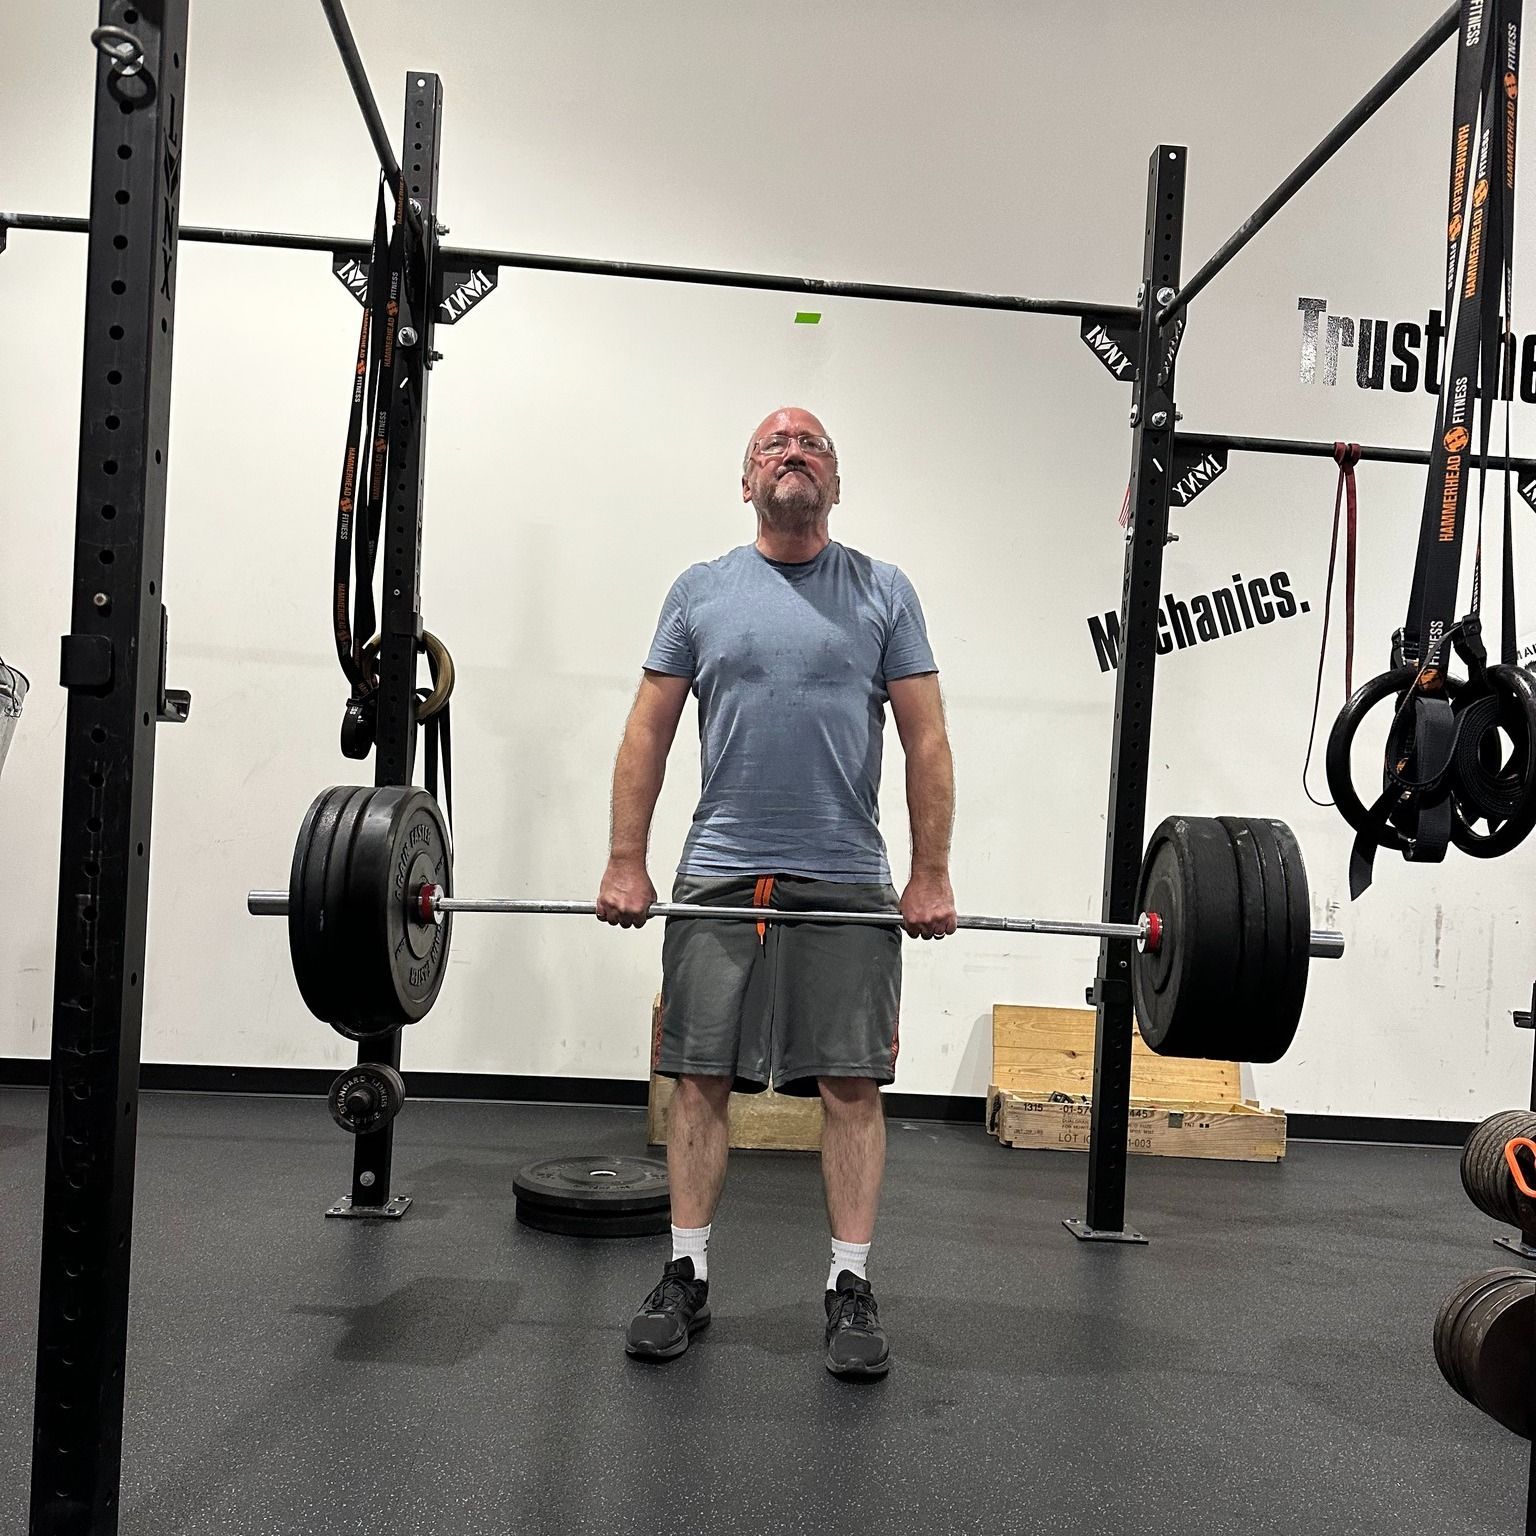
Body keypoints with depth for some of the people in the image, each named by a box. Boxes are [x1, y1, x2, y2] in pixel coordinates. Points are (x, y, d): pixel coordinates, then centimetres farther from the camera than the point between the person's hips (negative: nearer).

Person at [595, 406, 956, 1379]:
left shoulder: (883, 593, 6)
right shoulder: (701, 590, 8)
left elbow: (927, 739, 3)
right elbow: (649, 731, 7)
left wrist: (933, 876, -3)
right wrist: (626, 863, 0)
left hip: (848, 885, -1)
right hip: (719, 879, 1)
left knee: (851, 1083, 2)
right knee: (700, 1078, 4)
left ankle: (852, 1289, 14)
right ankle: (687, 1278, 17)